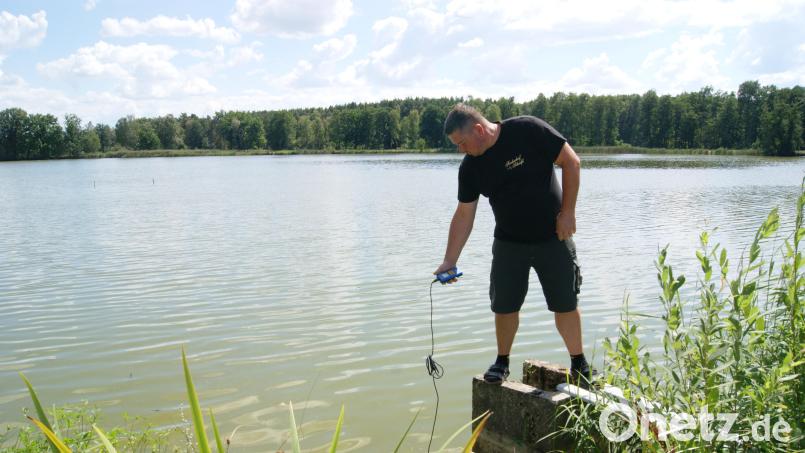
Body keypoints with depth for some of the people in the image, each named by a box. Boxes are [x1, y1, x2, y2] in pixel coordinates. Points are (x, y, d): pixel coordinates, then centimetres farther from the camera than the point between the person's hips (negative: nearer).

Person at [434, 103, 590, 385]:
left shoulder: (529, 131, -17)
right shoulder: (469, 167, -5)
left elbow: (571, 162, -12)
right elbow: (464, 216, -2)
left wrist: (568, 211, -14)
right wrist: (449, 261, -6)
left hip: (553, 237, -3)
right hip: (508, 242, 3)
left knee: (566, 304, 4)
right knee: (504, 306, 2)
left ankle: (580, 365, 22)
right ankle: (502, 362, 23)